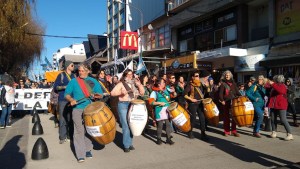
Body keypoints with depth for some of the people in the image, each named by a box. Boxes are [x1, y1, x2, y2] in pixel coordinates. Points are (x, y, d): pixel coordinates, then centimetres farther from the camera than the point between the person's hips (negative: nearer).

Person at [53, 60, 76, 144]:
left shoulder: (74, 76, 15)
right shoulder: (61, 75, 4)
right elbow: (55, 87, 1)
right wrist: (65, 87, -11)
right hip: (63, 100, -4)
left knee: (71, 118, 7)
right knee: (63, 119, -5)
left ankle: (70, 135, 16)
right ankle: (62, 137, 2)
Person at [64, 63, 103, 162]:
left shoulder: (93, 81, 8)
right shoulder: (73, 81, 5)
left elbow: (101, 94, 6)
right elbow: (66, 94, 6)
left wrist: (96, 95, -16)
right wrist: (71, 100, -14)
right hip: (78, 110, -2)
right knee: (79, 131, -5)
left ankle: (87, 150, 24)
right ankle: (80, 154, -1)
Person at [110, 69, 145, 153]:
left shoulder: (134, 83, 12)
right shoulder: (121, 84, -1)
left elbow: (142, 93, 7)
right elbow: (112, 93, -10)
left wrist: (139, 85, -5)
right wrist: (121, 92, -24)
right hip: (123, 105, -5)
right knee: (126, 126, -7)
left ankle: (130, 143, 21)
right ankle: (126, 145, 2)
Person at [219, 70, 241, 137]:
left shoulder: (233, 83, 13)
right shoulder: (223, 84, 1)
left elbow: (237, 92, 12)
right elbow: (220, 93, -6)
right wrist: (222, 100, -19)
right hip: (226, 103, -3)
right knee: (226, 117, 3)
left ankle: (234, 131, 12)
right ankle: (226, 131, 11)